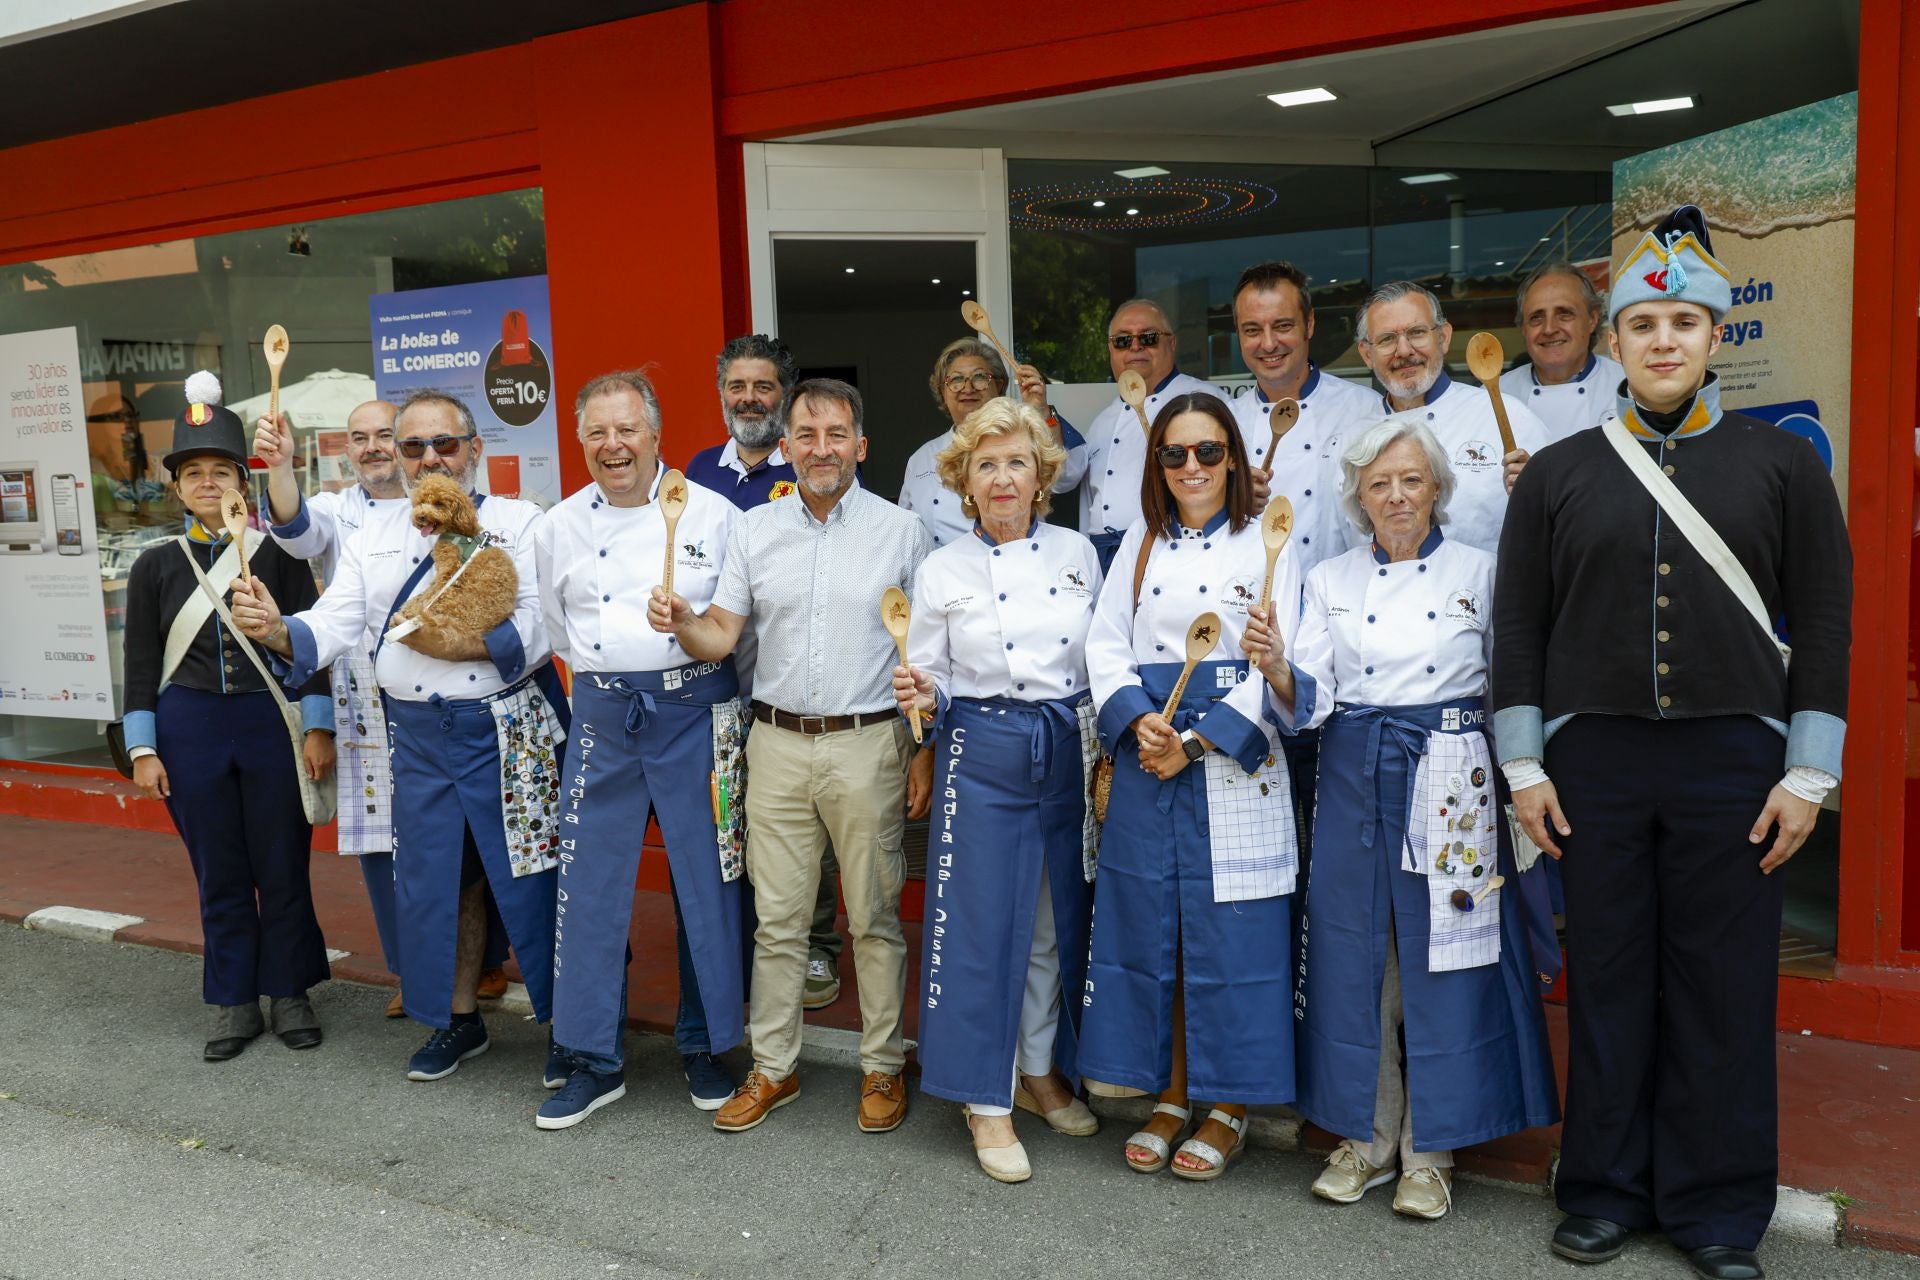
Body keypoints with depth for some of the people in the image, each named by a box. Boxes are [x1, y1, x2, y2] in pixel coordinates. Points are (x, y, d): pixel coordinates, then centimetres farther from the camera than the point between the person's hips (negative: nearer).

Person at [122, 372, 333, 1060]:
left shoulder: (278, 553, -1)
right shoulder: (155, 565, 3)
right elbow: (141, 665, 5)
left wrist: (317, 730, -6)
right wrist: (143, 750, 1)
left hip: (273, 724, -1)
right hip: (190, 731, 1)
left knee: (283, 868, 6)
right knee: (220, 875, 10)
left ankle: (288, 993, 23)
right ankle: (235, 1004, 22)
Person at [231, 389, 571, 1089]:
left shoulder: (521, 523, -4)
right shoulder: (374, 540, 11)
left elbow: (540, 625, -15)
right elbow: (332, 626, 1)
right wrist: (279, 632, -19)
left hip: (509, 732, -5)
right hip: (418, 737, 5)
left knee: (531, 878, 0)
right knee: (439, 880, 14)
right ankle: (459, 1019, 33)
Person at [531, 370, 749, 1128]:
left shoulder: (712, 514, -1)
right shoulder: (558, 528, 7)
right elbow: (557, 633, 17)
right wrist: (607, 687, 11)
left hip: (696, 714, -2)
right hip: (603, 718, 2)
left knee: (708, 883, 4)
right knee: (590, 887, 4)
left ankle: (705, 1049, 22)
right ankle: (594, 1061, 19)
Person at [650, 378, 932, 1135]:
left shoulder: (900, 531, 0)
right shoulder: (754, 531, 7)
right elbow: (721, 637, 4)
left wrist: (928, 751, -4)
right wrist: (682, 624, -18)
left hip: (867, 744, -2)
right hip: (777, 744, 3)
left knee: (874, 917, 7)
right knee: (776, 919, 9)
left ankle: (883, 1068, 22)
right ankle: (772, 1069, 23)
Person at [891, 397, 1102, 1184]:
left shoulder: (1078, 554, 5)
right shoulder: (942, 571, -1)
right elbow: (931, 682, 1)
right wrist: (923, 697, -20)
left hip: (1067, 751, 3)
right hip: (984, 756, -3)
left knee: (1058, 921, 12)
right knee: (982, 925, -1)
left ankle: (1042, 1073, 32)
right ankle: (987, 1099, 15)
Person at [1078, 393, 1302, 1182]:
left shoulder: (1267, 540, 2)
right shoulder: (1140, 542, 13)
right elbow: (1107, 643, 7)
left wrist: (1199, 740, -14)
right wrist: (1138, 721, -12)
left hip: (1232, 758, -3)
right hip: (1147, 759, 4)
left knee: (1232, 934, 0)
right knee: (1150, 930, 7)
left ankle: (1229, 1109, 15)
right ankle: (1171, 1097, 22)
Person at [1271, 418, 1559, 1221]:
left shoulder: (1480, 571, 4)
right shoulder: (1330, 582, 9)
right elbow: (1310, 700, 0)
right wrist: (1276, 667, -18)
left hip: (1448, 781, -2)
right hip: (1356, 778, 2)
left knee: (1442, 954, 1)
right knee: (1356, 952, 6)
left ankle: (1431, 1148, 16)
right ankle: (1365, 1137, 22)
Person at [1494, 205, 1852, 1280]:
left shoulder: (1784, 465, 5)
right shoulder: (1559, 473, 6)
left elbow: (1822, 624, 2)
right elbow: (1519, 625, 6)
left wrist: (1808, 772, -4)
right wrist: (1524, 765, 1)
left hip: (1735, 759, 0)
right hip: (1592, 758, 1)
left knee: (1725, 984, 6)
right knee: (1607, 978, 7)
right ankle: (1608, 1190, 22)